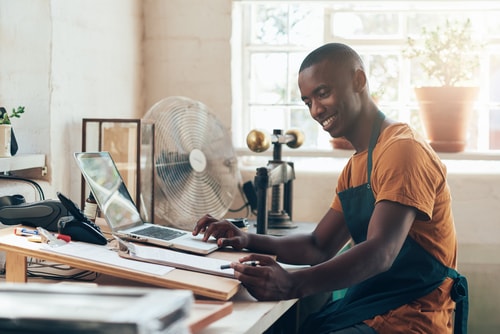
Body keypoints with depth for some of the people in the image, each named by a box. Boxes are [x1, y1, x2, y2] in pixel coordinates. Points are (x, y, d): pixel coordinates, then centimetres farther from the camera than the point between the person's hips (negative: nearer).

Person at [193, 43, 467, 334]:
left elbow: (381, 253, -26)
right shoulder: (355, 167, 17)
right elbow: (320, 247, 17)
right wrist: (248, 241, 1)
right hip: (369, 310, 8)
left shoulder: (402, 149, -14)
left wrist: (294, 285, -39)